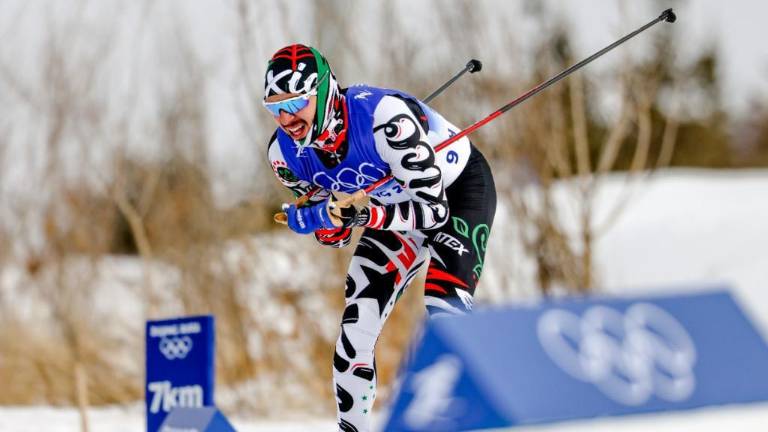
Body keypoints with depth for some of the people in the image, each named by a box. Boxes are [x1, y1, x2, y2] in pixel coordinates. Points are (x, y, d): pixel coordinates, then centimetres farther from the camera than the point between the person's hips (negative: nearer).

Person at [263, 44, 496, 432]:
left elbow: (434, 208, -35)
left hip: (458, 190, -6)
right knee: (355, 327, -4)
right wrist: (319, 218, -29)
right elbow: (335, 235, -5)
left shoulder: (384, 116, -38)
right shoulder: (286, 153, -17)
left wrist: (364, 216, -48)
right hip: (396, 203, 6)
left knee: (444, 312, -26)